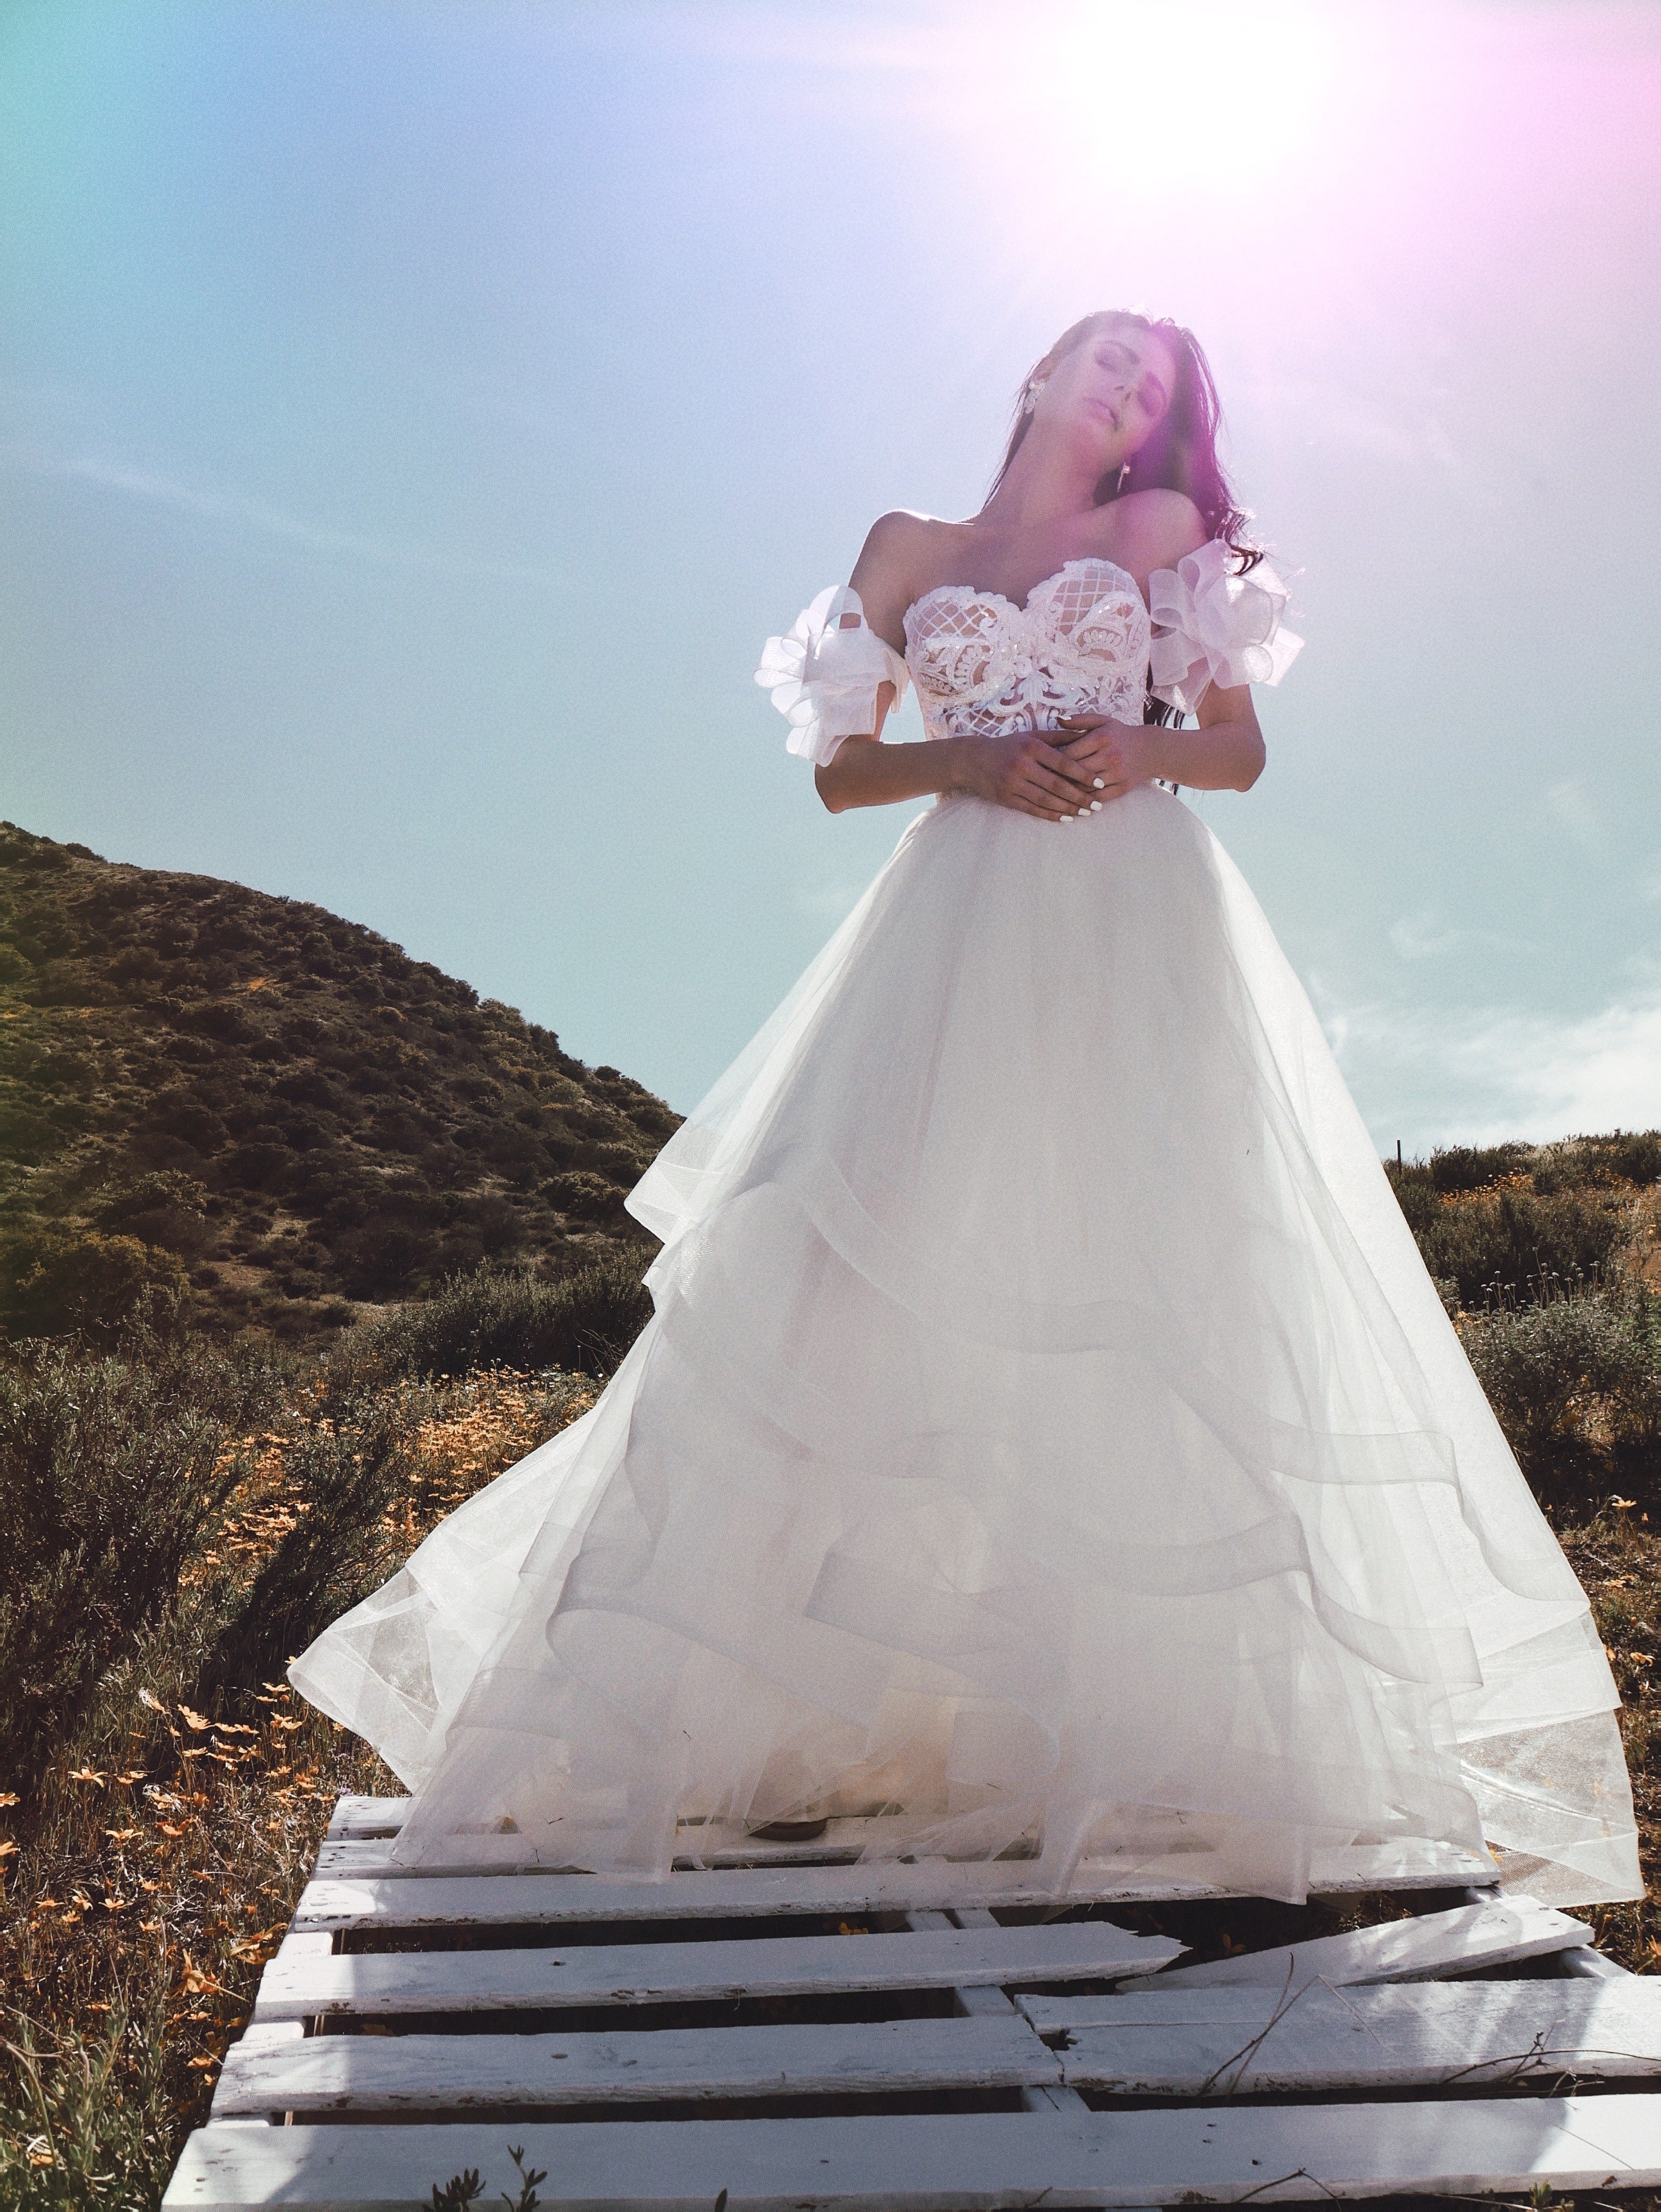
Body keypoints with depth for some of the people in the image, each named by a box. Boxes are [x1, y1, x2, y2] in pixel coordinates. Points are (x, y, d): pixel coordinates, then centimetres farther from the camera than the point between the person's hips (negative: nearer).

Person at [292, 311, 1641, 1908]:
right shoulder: (908, 549, 18)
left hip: (1138, 938, 0)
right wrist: (973, 761, -6)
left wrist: (1141, 749, -8)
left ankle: (1189, 1730, 2)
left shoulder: (1164, 526, 17)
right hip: (963, 929, 0)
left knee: (1164, 1285, -8)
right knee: (869, 1273, -8)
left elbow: (1242, 751, 13)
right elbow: (839, 768, 12)